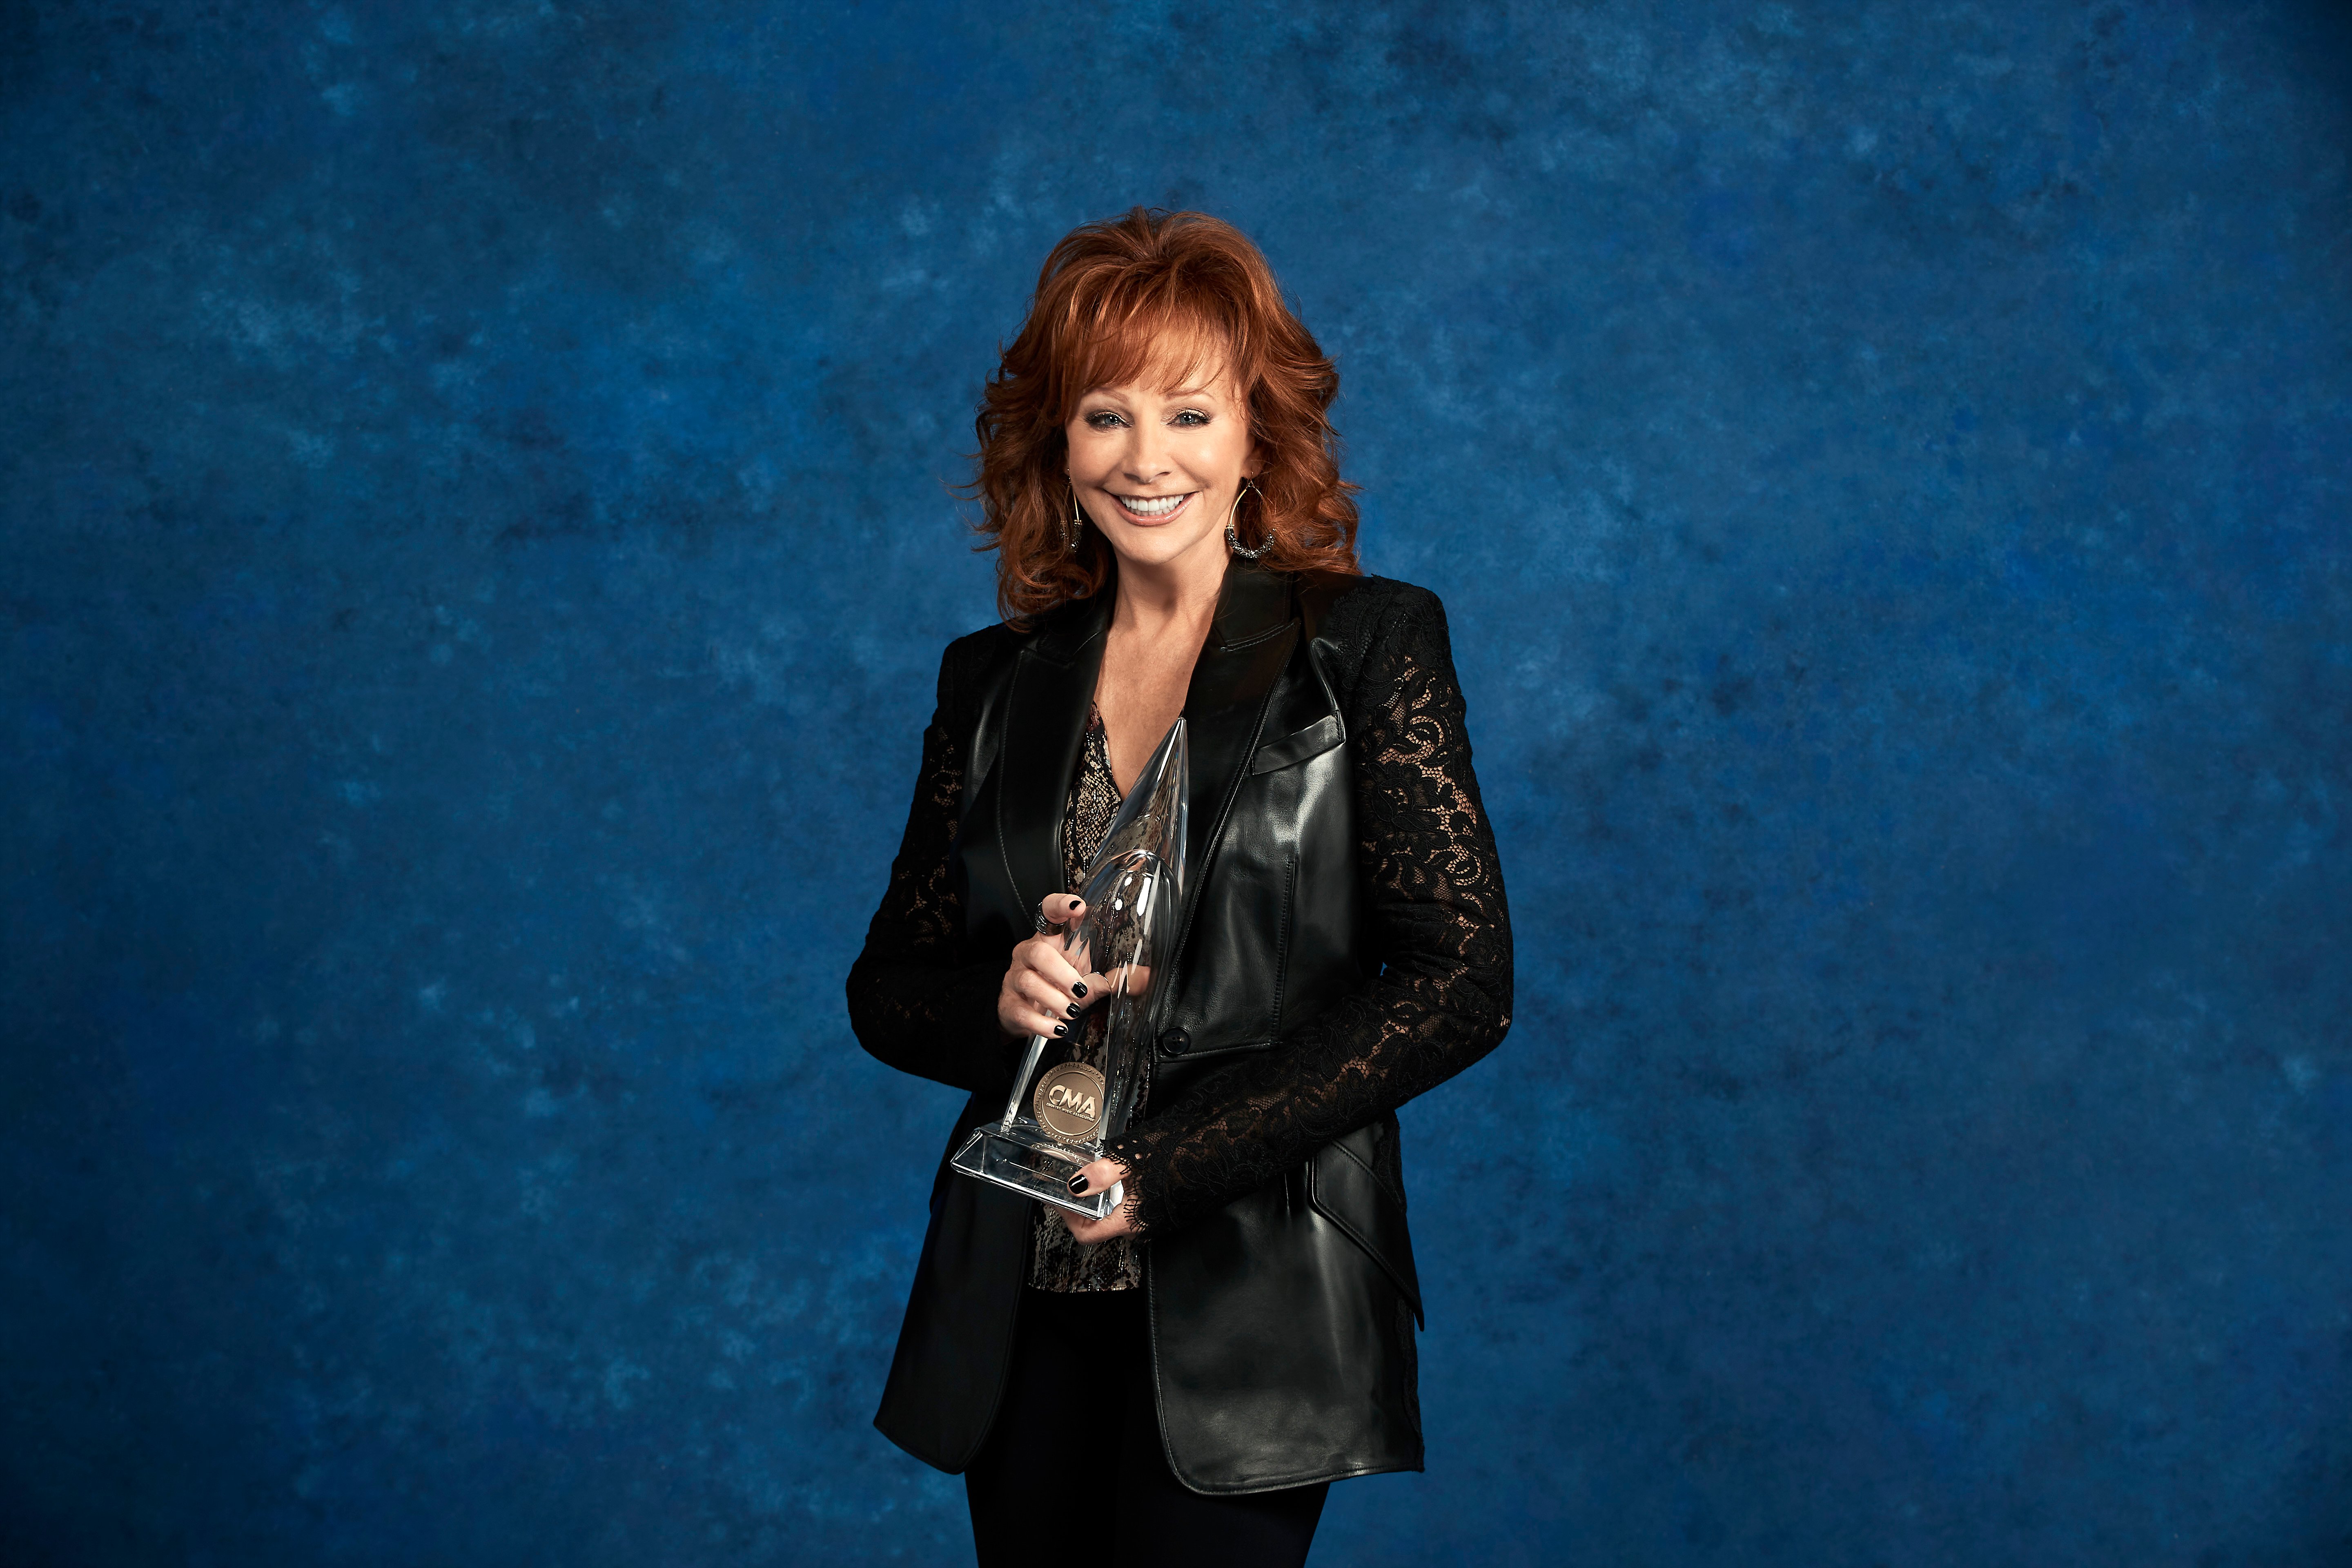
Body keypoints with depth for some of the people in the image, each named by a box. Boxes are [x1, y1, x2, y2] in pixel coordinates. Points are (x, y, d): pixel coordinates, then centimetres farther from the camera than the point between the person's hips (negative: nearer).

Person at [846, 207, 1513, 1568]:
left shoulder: (1371, 644, -3)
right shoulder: (996, 681, 9)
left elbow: (1465, 982, -9)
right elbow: (887, 986, 12)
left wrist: (1173, 1160, -15)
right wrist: (1001, 998, -12)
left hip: (1250, 1303, -4)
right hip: (1026, 1307, 4)